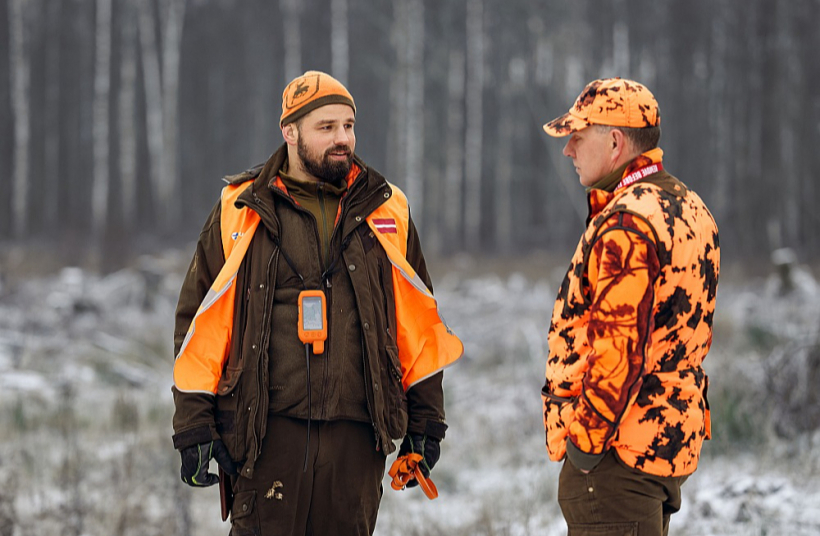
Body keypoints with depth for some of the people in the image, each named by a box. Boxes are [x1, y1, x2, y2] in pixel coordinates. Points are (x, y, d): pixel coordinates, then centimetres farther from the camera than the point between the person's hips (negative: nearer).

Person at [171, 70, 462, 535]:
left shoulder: (386, 212, 10)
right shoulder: (240, 213, 4)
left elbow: (418, 323, 13)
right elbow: (199, 320, 5)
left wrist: (425, 420, 9)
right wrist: (194, 424, -1)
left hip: (357, 435, 2)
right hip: (267, 431, -2)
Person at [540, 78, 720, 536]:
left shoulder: (627, 224, -18)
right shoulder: (691, 209, 14)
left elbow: (620, 346, -24)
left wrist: (587, 438, -17)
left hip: (618, 449, -10)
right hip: (675, 437, 10)